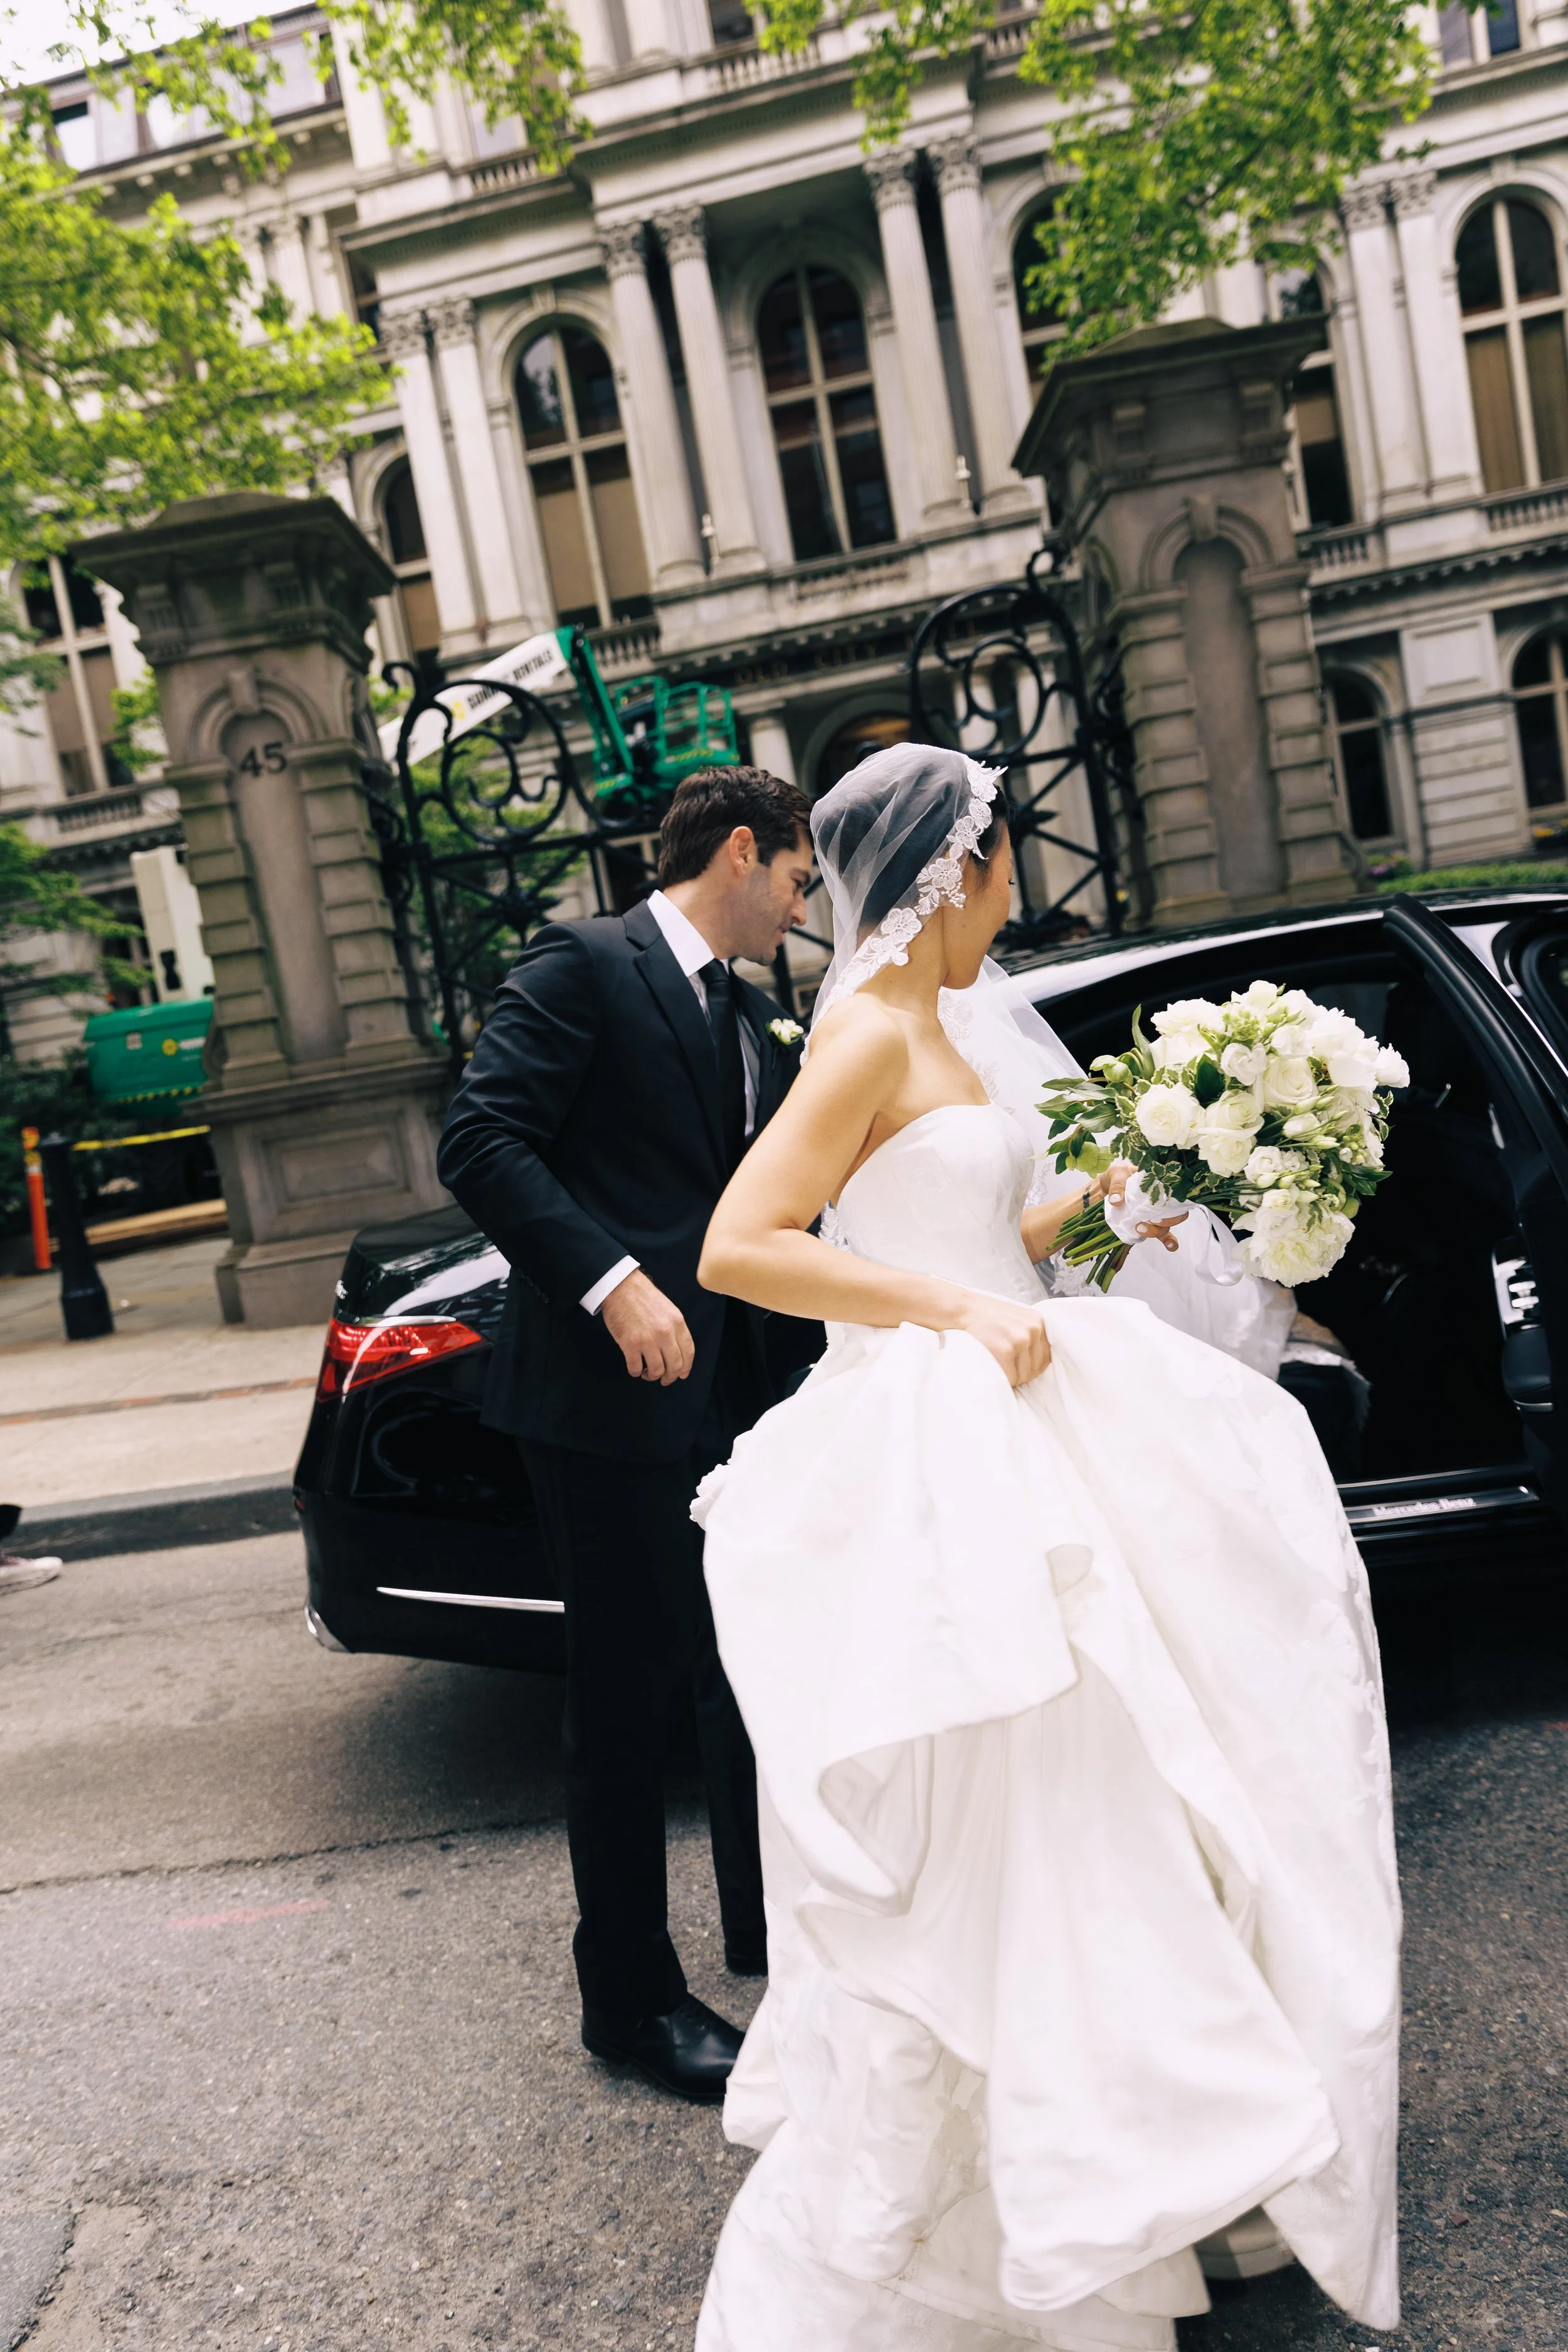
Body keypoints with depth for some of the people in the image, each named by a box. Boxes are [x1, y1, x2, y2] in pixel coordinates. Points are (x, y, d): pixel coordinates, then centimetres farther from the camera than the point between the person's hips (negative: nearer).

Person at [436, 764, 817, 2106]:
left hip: (736, 1392, 8)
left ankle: (771, 1921, 39)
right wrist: (612, 1282, -24)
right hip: (613, 1392, -8)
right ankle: (632, 1998, 22)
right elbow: (484, 1144, -17)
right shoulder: (582, 967, -7)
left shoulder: (757, 1026, 16)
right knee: (629, 1697, 4)